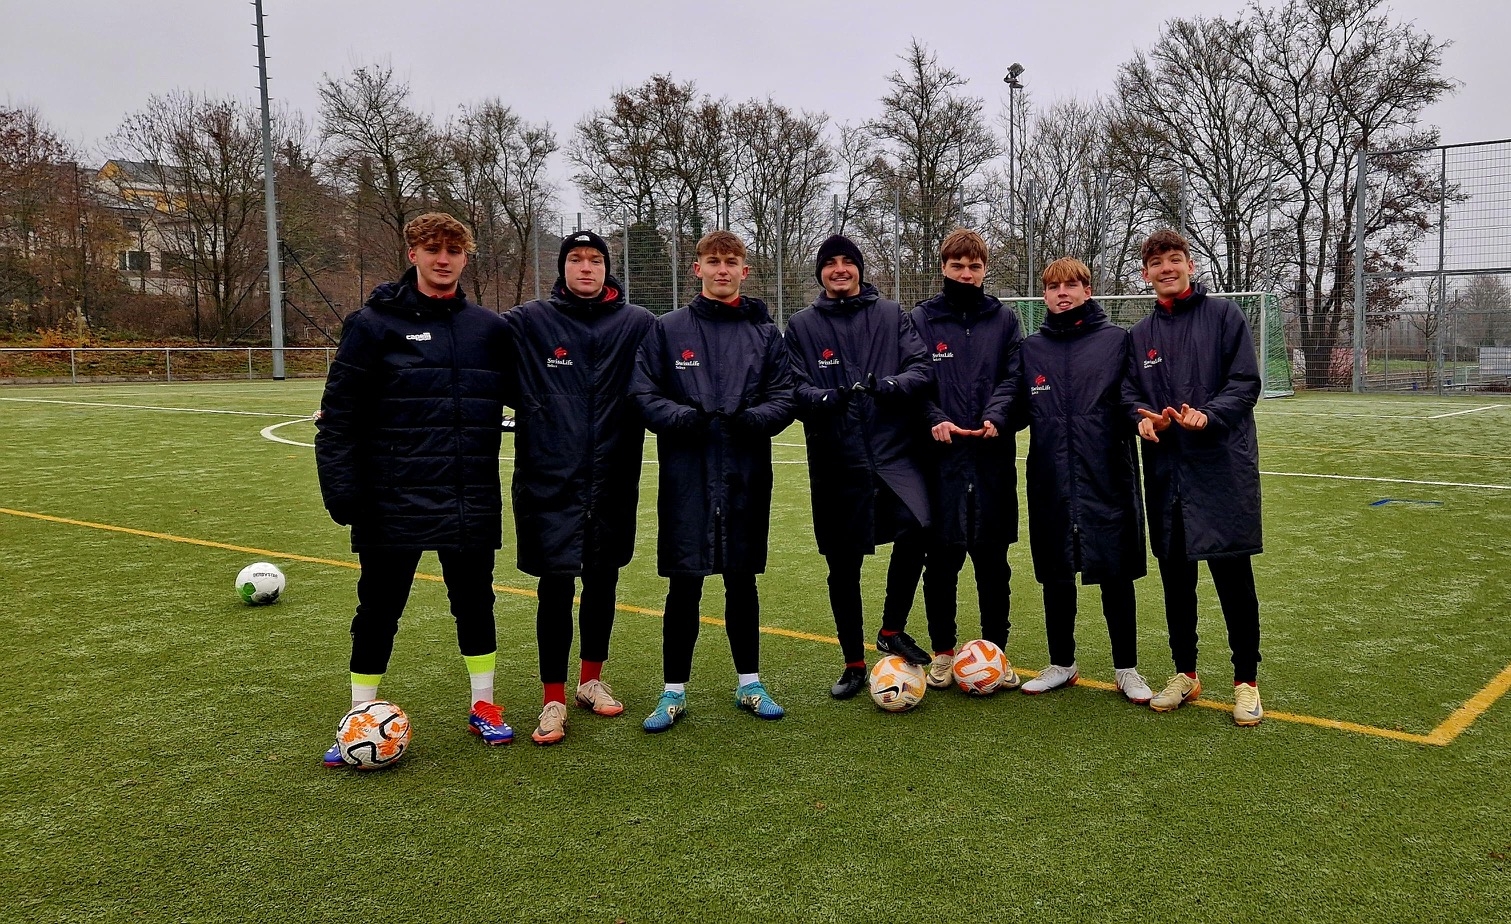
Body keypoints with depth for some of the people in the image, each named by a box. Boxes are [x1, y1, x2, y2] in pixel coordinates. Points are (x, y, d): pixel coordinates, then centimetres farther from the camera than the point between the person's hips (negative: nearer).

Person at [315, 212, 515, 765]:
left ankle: (483, 705, 29)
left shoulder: (487, 328, 6)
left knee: (475, 601, 12)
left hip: (470, 504, 3)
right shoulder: (374, 324, -3)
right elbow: (339, 414, -5)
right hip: (394, 503, -2)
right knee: (379, 607, 8)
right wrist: (342, 488, -11)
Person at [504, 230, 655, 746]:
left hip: (613, 479, 2)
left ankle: (591, 680, 31)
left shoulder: (638, 325, 2)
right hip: (549, 480, -2)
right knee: (555, 587, -1)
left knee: (602, 580, 13)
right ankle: (553, 701, 11)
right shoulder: (529, 323, 0)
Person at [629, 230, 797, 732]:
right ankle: (674, 692, 12)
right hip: (686, 476, -2)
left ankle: (749, 682, 24)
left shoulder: (766, 333, 9)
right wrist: (686, 417, -17)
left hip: (746, 477, 2)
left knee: (742, 580, 11)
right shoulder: (667, 329, 5)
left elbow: (784, 399, 3)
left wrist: (749, 418, -16)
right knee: (684, 583, 1)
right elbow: (643, 394, -1)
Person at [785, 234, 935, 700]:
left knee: (914, 527, -25)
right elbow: (794, 389, 0)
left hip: (895, 450, 0)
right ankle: (854, 664, 23)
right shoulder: (802, 325, 9)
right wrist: (827, 399, -19)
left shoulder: (892, 315, 10)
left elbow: (921, 368, 1)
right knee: (843, 568, 6)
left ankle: (892, 629, -1)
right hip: (836, 458, 0)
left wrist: (887, 385, -19)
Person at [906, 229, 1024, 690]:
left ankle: (996, 650, 20)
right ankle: (942, 652, 18)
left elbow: (1013, 376, 3)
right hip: (940, 456, -1)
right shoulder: (921, 319, 7)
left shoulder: (1004, 319, 11)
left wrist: (996, 417, -15)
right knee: (941, 558, 5)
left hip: (993, 457, 1)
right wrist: (935, 419, -15)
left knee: (992, 558, 7)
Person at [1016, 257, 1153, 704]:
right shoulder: (1031, 348, 10)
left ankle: (1126, 668, 21)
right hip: (1050, 482, 3)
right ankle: (1061, 664, 27)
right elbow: (1019, 407, 11)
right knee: (1055, 576, 11)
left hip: (1107, 479, -2)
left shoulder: (1116, 340, 2)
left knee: (1115, 575, 5)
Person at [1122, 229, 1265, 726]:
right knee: (1175, 573, 9)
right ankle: (1185, 674, 23)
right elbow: (1128, 391, 10)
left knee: (1233, 574, -2)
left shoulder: (1224, 315, 2)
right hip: (1166, 468, 4)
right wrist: (1143, 417, -12)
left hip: (1223, 465, -4)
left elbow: (1246, 381, -5)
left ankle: (1246, 681, 11)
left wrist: (1209, 416, -22)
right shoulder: (1140, 334, 13)